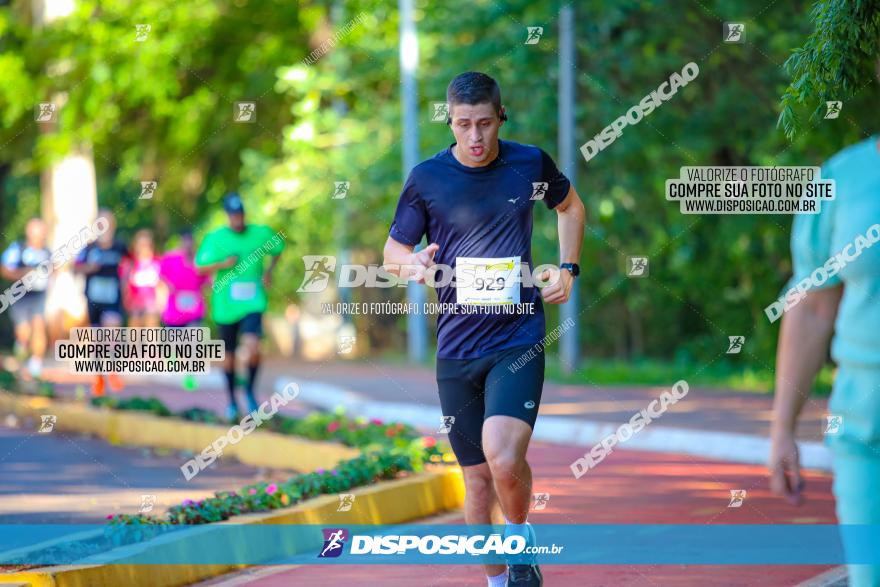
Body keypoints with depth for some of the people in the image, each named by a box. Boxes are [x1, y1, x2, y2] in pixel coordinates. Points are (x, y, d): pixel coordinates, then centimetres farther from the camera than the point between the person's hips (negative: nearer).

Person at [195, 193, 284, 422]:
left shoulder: (261, 233, 0)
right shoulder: (215, 239, -4)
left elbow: (278, 249, 21)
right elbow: (200, 268, -3)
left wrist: (269, 271, 6)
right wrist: (223, 264, -19)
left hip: (252, 303, 0)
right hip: (226, 306, 0)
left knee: (253, 347, -21)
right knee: (229, 354, 10)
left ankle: (250, 390, 4)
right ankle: (231, 401, 30)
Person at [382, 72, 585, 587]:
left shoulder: (532, 164, 1)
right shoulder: (427, 178, -1)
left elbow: (571, 206, 22)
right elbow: (393, 252, 8)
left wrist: (568, 269, 10)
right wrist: (413, 265, -15)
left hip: (519, 339, -2)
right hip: (457, 347, 2)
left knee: (504, 459, -23)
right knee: (478, 477, 7)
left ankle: (521, 537, 5)